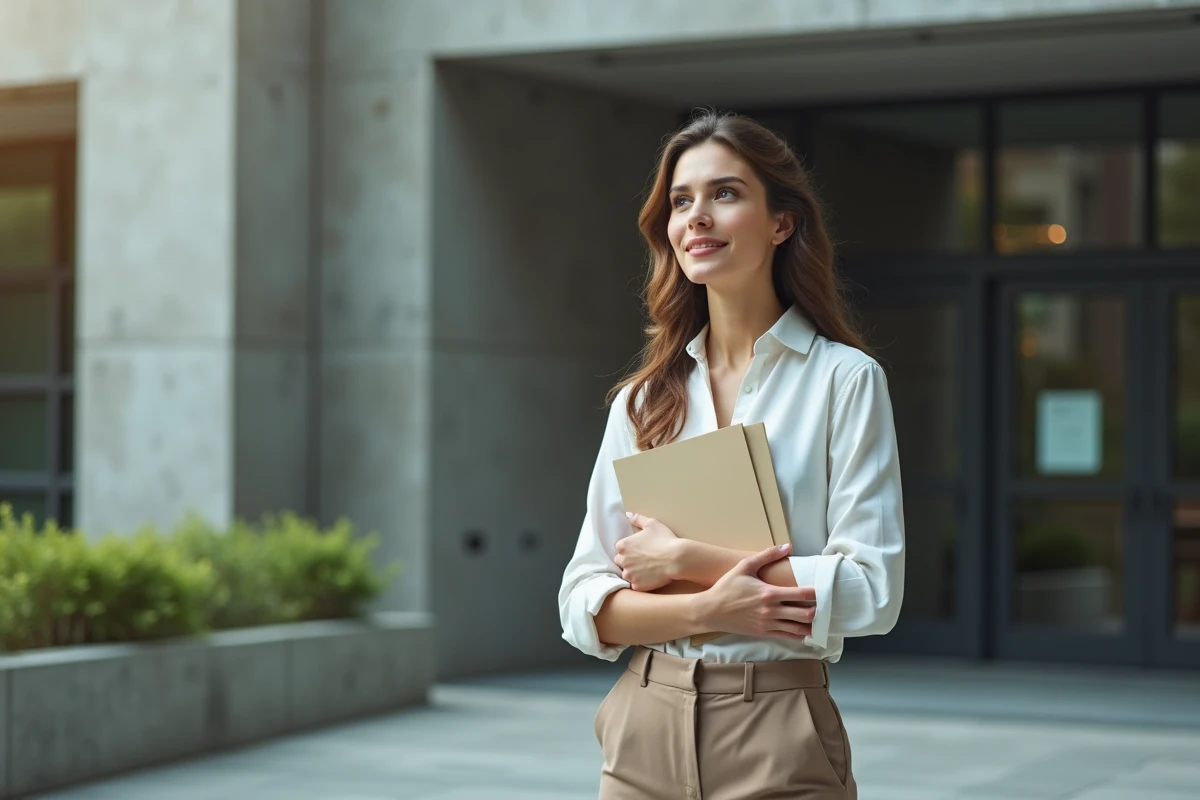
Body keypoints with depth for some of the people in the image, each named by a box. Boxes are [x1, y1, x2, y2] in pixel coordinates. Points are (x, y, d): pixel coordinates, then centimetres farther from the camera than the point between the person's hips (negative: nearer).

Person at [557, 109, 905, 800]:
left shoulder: (845, 379, -4)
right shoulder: (642, 401, 7)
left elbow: (872, 591, -12)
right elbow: (585, 604, 3)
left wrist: (684, 559, -12)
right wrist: (707, 609, -14)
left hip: (777, 739, -3)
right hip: (645, 734, 3)